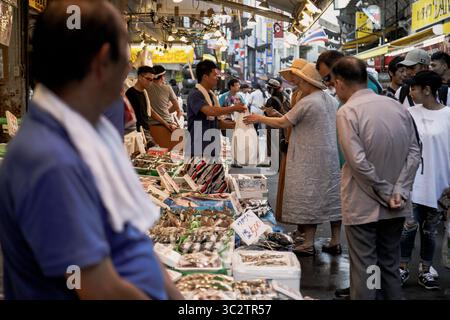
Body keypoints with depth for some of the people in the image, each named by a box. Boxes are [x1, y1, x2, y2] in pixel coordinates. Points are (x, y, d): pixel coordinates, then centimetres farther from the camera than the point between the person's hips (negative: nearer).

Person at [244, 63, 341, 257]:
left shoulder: (307, 102, -15)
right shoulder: (331, 101, 10)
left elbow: (283, 123, -11)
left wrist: (259, 118, 0)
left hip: (310, 159, -8)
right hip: (331, 156, 8)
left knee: (308, 199, -1)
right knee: (330, 197, 11)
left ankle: (308, 244, 2)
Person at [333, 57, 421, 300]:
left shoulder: (347, 112, -15)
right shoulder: (398, 107, 2)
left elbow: (358, 162, -21)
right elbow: (414, 153, 0)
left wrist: (386, 193, -11)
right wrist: (399, 192, -5)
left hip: (362, 206, -5)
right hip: (395, 206, 5)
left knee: (363, 268, 4)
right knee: (390, 265, 16)